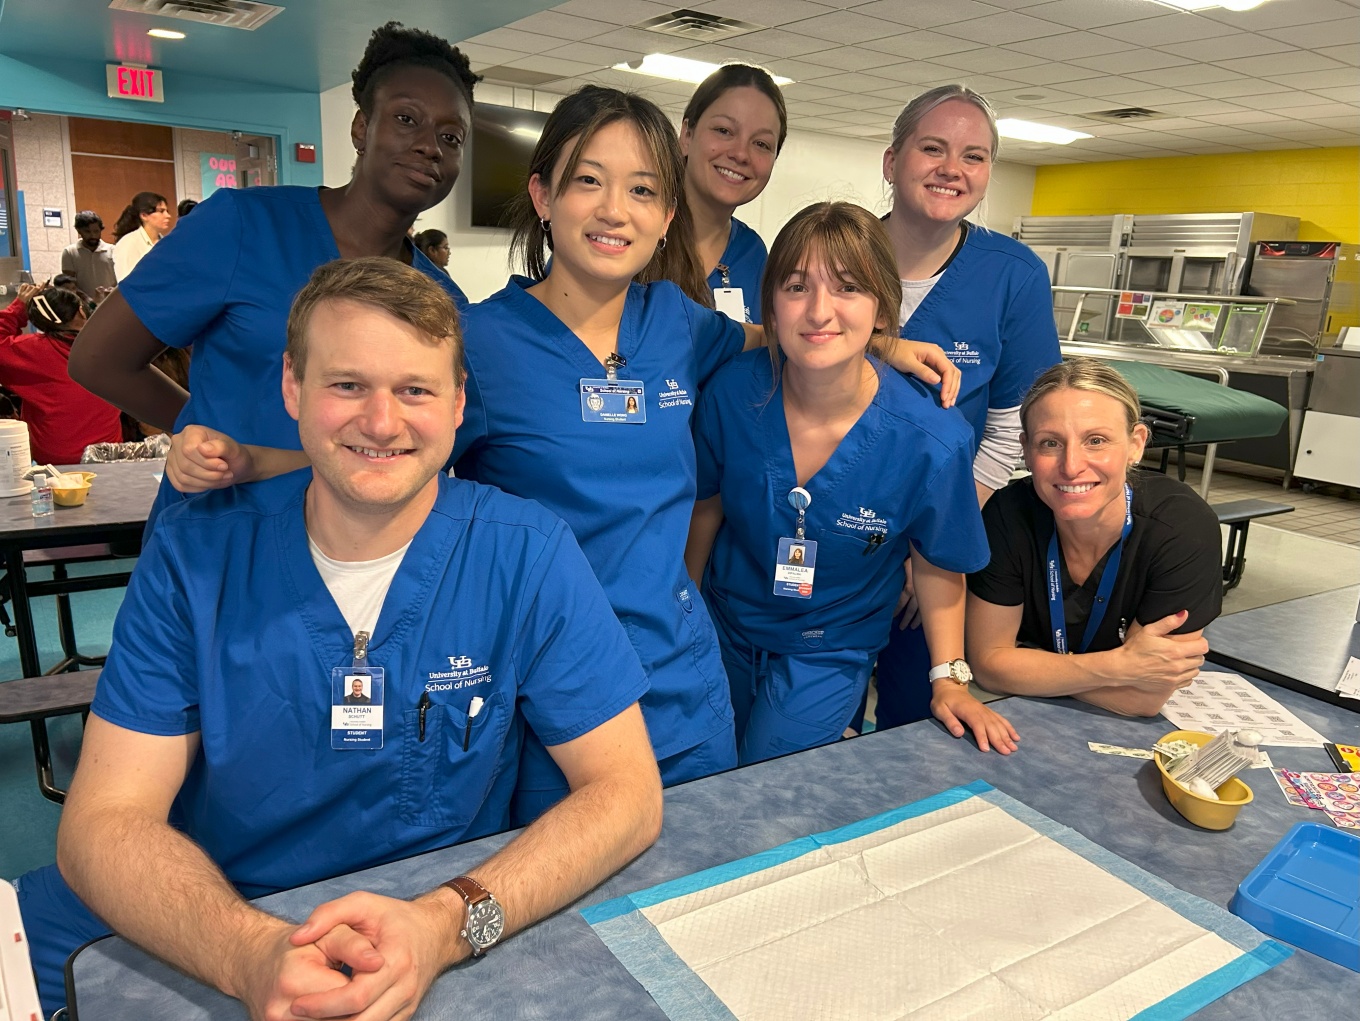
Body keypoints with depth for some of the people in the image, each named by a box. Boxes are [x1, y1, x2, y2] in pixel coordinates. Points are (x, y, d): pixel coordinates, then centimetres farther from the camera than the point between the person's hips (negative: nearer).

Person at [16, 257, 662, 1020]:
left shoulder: (527, 554, -12)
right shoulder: (196, 555, -8)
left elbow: (627, 791, -13)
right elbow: (104, 822, -10)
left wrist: (446, 925, -30)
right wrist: (251, 954, -30)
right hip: (194, 950, 2)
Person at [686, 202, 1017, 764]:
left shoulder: (933, 441, -27)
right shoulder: (733, 390, -21)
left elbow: (937, 565, -8)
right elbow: (705, 509, -4)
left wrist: (950, 680, -7)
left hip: (828, 656, -3)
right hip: (723, 628, 3)